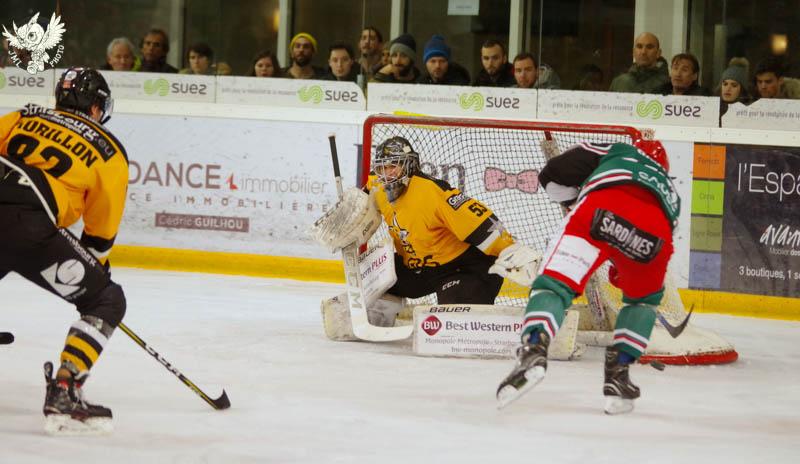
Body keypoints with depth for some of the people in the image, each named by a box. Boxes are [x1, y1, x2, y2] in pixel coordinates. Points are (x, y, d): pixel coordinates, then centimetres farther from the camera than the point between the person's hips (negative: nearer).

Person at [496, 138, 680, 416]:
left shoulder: (615, 151, 36)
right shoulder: (670, 192, 45)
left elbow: (553, 175, 23)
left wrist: (574, 203, 40)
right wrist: (621, 272, 58)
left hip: (601, 210, -3)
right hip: (654, 233, 3)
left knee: (553, 284, -2)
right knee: (644, 298, 31)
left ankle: (534, 349, -32)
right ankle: (618, 373, 16)